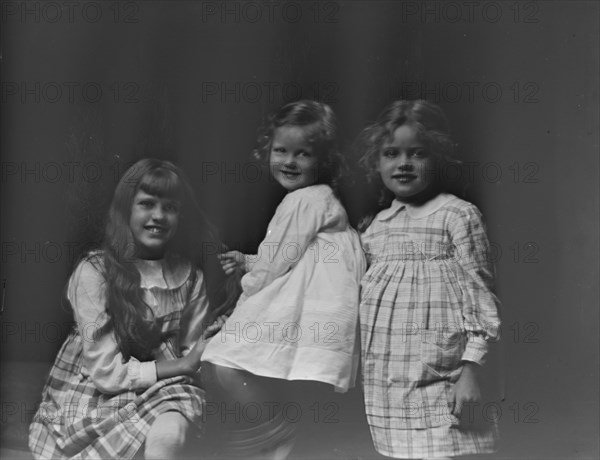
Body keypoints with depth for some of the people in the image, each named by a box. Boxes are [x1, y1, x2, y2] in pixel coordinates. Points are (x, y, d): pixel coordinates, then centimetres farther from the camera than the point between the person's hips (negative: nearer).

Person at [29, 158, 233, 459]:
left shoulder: (190, 276, 3)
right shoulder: (95, 271, -11)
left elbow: (191, 353, 6)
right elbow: (106, 372, -13)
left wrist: (216, 339, -14)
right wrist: (183, 366, -13)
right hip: (92, 396, -4)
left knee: (171, 432, -32)